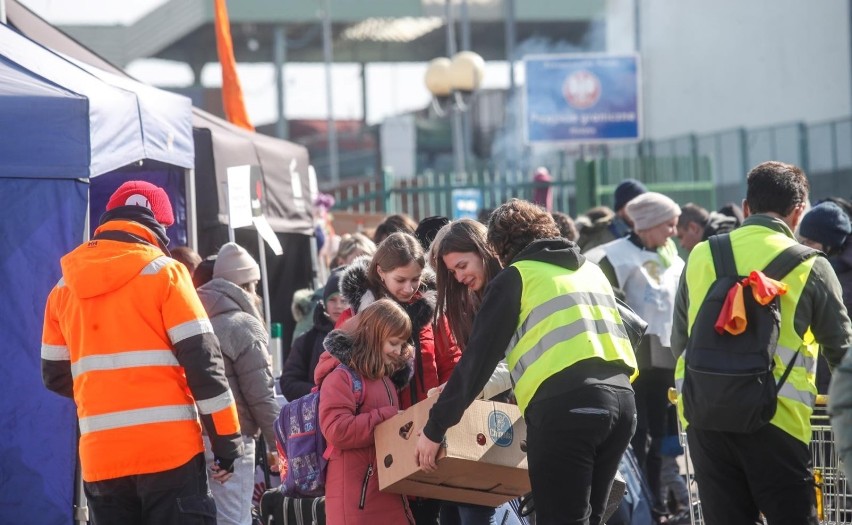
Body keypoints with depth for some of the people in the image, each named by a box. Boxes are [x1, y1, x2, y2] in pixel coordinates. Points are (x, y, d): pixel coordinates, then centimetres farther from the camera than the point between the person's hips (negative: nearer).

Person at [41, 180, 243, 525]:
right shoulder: (163, 273, -2)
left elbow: (55, 374, 19)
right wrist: (227, 439, -3)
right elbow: (203, 361, -7)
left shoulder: (65, 286, 13)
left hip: (100, 456, 4)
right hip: (169, 449, -4)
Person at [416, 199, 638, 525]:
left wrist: (435, 428, 6)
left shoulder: (516, 277, 6)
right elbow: (633, 329, 28)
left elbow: (478, 359, 2)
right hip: (621, 399, 7)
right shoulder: (591, 271, 25)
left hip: (565, 405, -7)